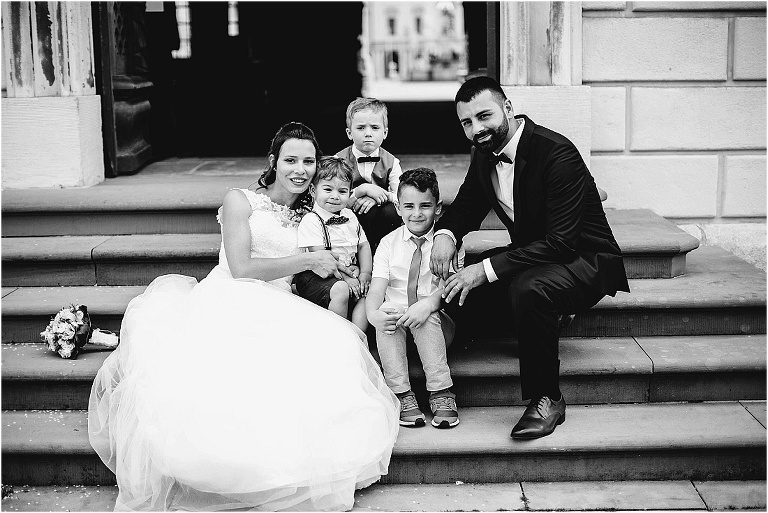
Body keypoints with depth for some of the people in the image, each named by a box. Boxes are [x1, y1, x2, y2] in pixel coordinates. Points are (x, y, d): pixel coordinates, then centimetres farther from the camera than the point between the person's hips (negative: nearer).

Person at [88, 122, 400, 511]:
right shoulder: (240, 201, 11)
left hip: (279, 315, 4)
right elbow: (241, 267, -3)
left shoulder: (310, 216, 25)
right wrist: (308, 260, 0)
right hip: (228, 302, -3)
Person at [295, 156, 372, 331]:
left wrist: (365, 273, -1)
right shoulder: (311, 221, -11)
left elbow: (363, 246, 16)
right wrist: (346, 278, -20)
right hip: (317, 277, -7)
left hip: (352, 273, 7)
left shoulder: (350, 216, 13)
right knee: (340, 291, -32)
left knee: (369, 290, -15)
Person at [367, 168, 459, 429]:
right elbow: (377, 287, -4)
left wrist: (427, 304, -33)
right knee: (385, 321, -30)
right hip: (395, 314, 2)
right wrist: (373, 314, -26)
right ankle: (401, 393, -26)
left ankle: (441, 393, -27)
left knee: (427, 320, -33)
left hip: (435, 314, -2)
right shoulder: (388, 243, 6)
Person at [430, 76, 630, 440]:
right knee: (457, 286, -11)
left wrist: (488, 269, -35)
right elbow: (466, 206, 11)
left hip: (585, 259, -8)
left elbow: (561, 242, -30)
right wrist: (446, 233, -15)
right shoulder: (485, 152, -1)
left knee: (527, 288, -38)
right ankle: (543, 323, 5)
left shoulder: (557, 154, -26)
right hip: (532, 256, 8)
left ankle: (546, 399, -20)